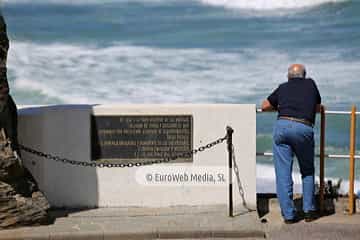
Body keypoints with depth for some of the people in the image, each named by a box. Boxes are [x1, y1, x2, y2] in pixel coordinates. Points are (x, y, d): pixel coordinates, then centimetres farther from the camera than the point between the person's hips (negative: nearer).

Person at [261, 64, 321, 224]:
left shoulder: (283, 88, 22)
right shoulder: (310, 84, 22)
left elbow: (265, 106, 32)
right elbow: (318, 108, 34)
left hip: (282, 125, 0)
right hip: (304, 129, 0)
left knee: (283, 173, 4)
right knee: (308, 171, 19)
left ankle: (289, 214, 3)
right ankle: (309, 210, 17)